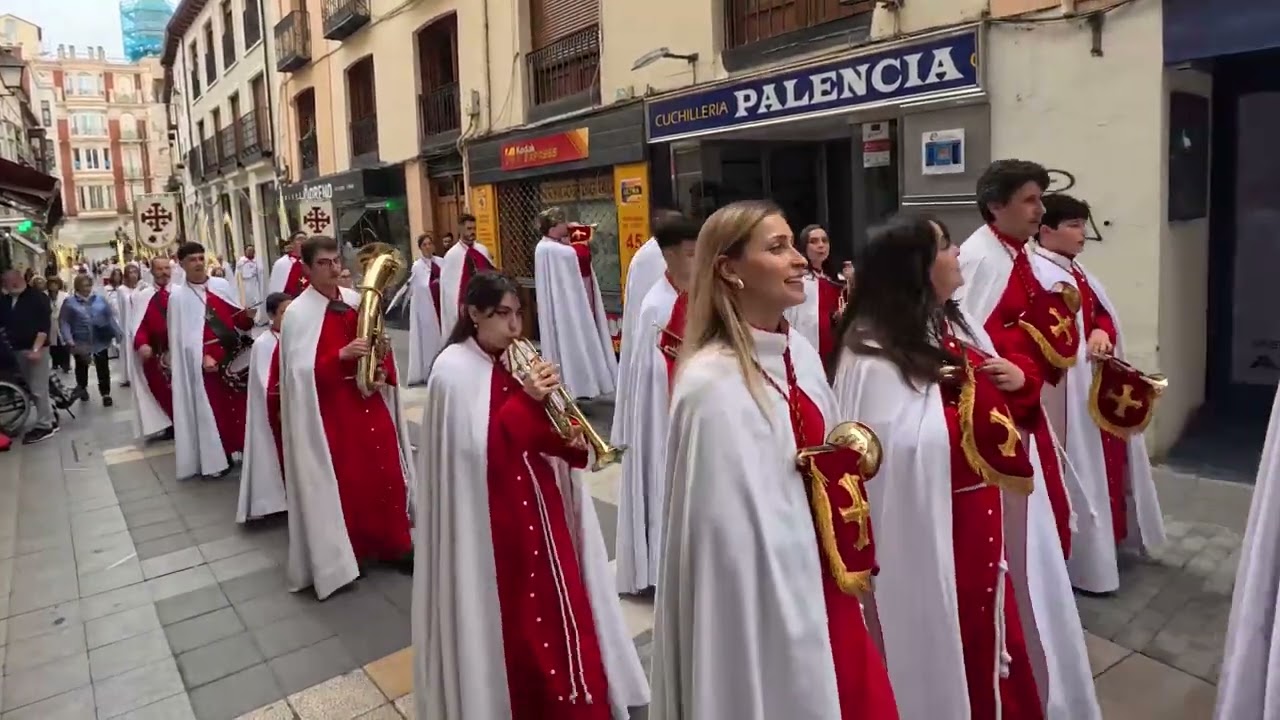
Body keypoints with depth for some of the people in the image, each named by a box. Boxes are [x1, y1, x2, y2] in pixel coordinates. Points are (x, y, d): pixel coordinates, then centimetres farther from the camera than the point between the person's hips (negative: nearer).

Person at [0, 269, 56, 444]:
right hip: (17, 349, 7)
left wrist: (36, 349, -22)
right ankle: (50, 420, 22)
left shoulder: (38, 298, -10)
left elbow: (44, 326, -15)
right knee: (32, 388, 12)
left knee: (38, 389, -4)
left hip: (36, 349, -7)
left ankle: (44, 426, 4)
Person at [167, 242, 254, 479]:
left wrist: (247, 317, -12)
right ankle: (218, 457, 13)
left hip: (235, 352, 3)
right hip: (205, 360, -3)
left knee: (242, 401, 9)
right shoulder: (177, 296, -3)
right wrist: (203, 356, -19)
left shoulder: (221, 285, 7)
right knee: (214, 408, 3)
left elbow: (237, 319, 10)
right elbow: (182, 335, -7)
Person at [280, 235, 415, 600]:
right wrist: (342, 355, -27)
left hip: (370, 401, 5)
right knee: (345, 480, 3)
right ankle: (345, 552, 22)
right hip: (332, 409, -5)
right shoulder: (298, 313, -10)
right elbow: (301, 370, -16)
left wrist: (383, 373, -5)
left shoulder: (356, 301, 6)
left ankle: (394, 544, 24)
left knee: (387, 473, 9)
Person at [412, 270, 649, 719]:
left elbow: (543, 437, 11)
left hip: (539, 503, 6)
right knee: (513, 619, 7)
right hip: (494, 514, -6)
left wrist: (571, 442, -10)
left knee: (558, 607, 13)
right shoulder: (453, 369, -12)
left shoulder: (518, 361, 7)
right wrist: (526, 401, -25)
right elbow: (478, 448, -21)